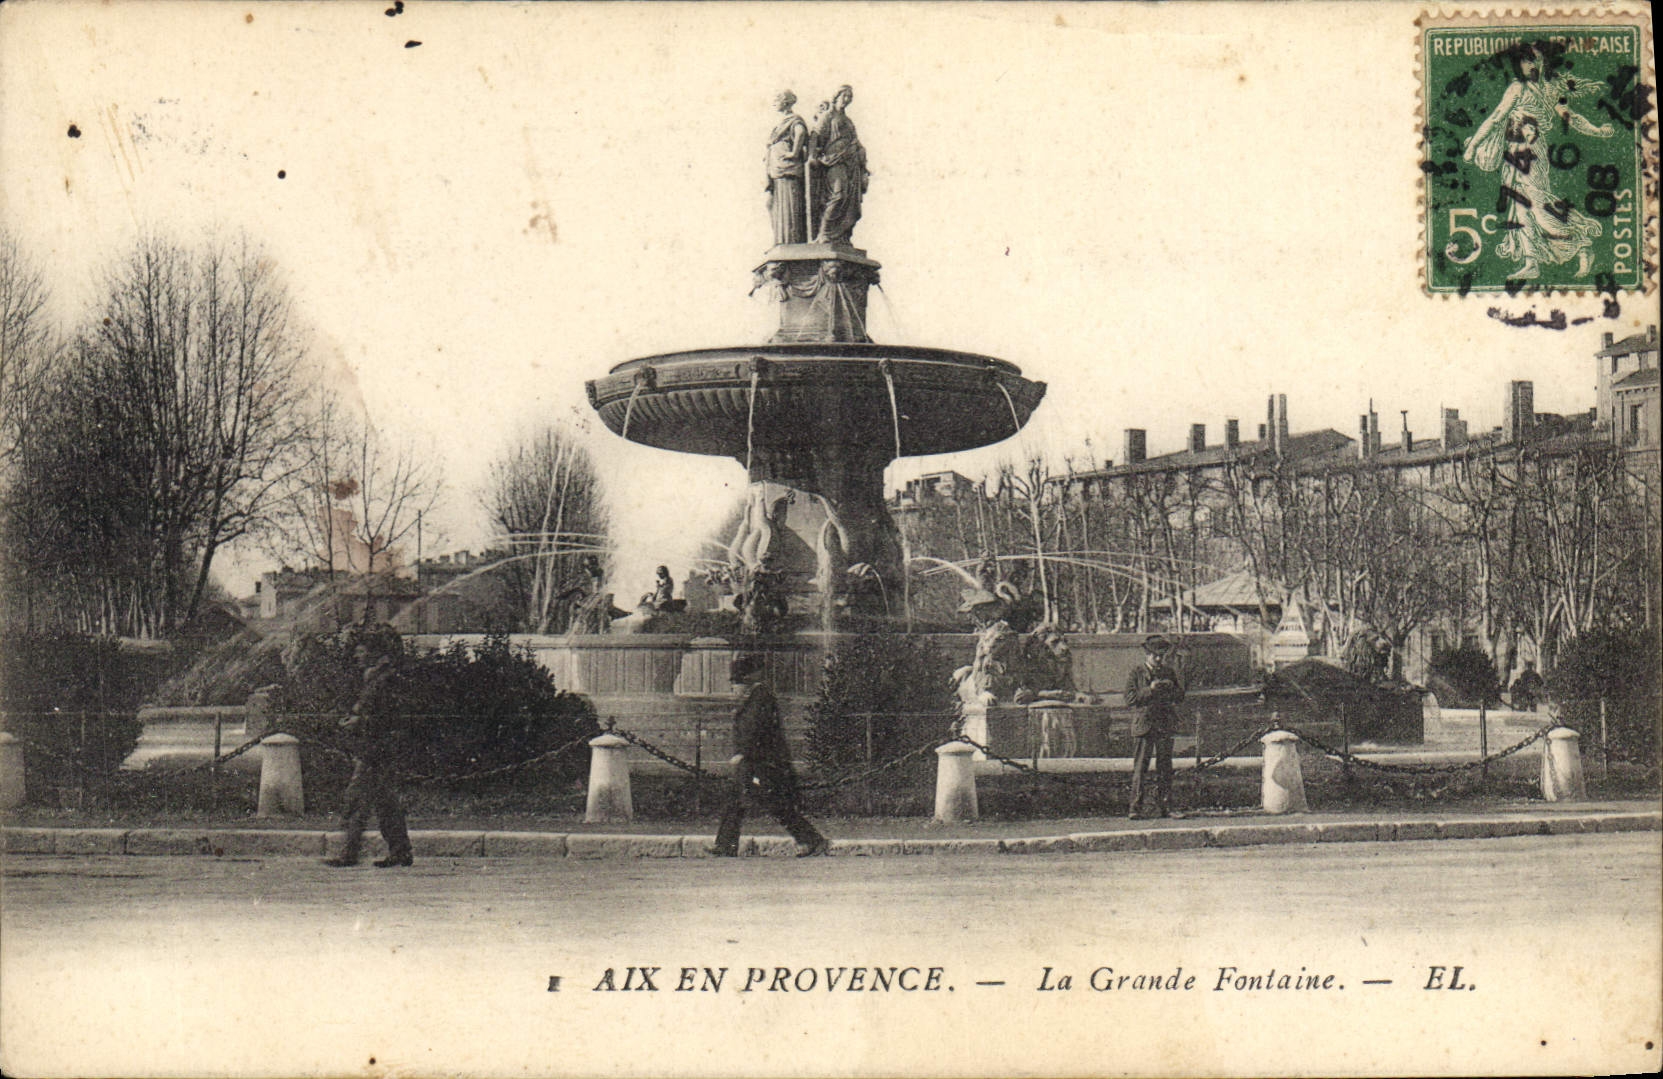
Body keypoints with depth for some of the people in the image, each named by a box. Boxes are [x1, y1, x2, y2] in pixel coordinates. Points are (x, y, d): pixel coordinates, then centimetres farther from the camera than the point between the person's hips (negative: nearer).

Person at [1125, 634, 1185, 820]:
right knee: (1140, 768, -7)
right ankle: (1135, 808, -7)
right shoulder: (1135, 674, 5)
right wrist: (1150, 690, -15)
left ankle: (1164, 807, 10)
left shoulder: (1170, 673, 16)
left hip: (1165, 726, 3)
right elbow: (1130, 698, -4)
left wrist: (1170, 688, -6)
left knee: (1165, 768, 4)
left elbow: (1180, 696, 14)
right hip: (1144, 725, -3)